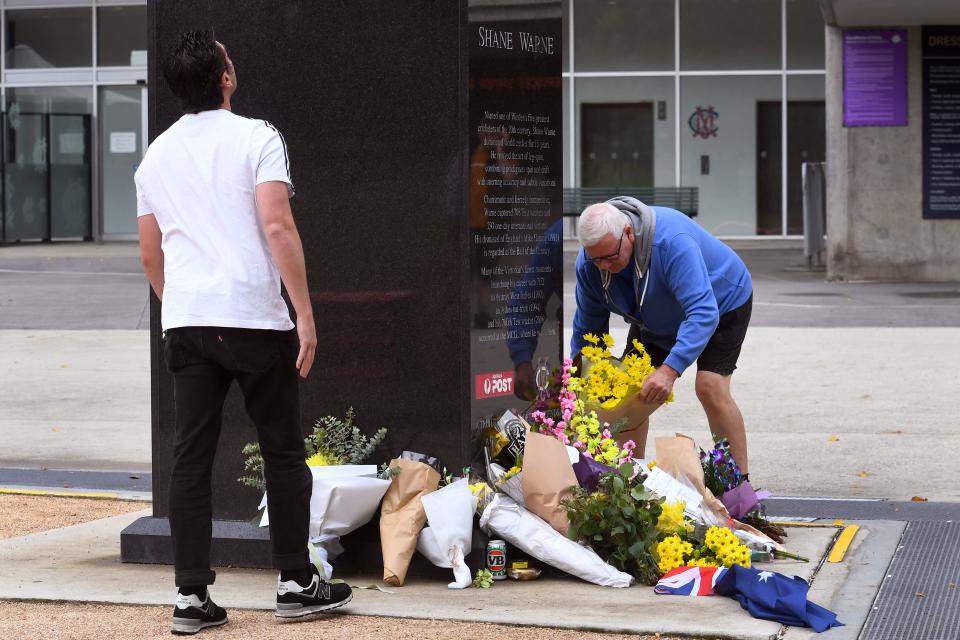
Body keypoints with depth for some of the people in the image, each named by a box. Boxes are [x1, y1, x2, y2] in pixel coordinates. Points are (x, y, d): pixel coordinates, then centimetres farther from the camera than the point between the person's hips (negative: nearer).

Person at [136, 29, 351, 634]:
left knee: (191, 459, 4)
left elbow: (150, 255, 18)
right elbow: (278, 227, -14)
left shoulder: (156, 155, 13)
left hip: (185, 324, 5)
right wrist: (306, 314, -13)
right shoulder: (256, 137, -4)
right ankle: (297, 583, 13)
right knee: (284, 453, 8)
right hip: (255, 320, -5)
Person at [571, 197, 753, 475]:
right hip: (656, 321, 6)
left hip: (722, 302, -6)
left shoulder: (673, 241, -43)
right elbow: (587, 330, -9)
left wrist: (670, 369, -56)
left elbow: (703, 313, -48)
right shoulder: (589, 263, -23)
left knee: (710, 387, -23)